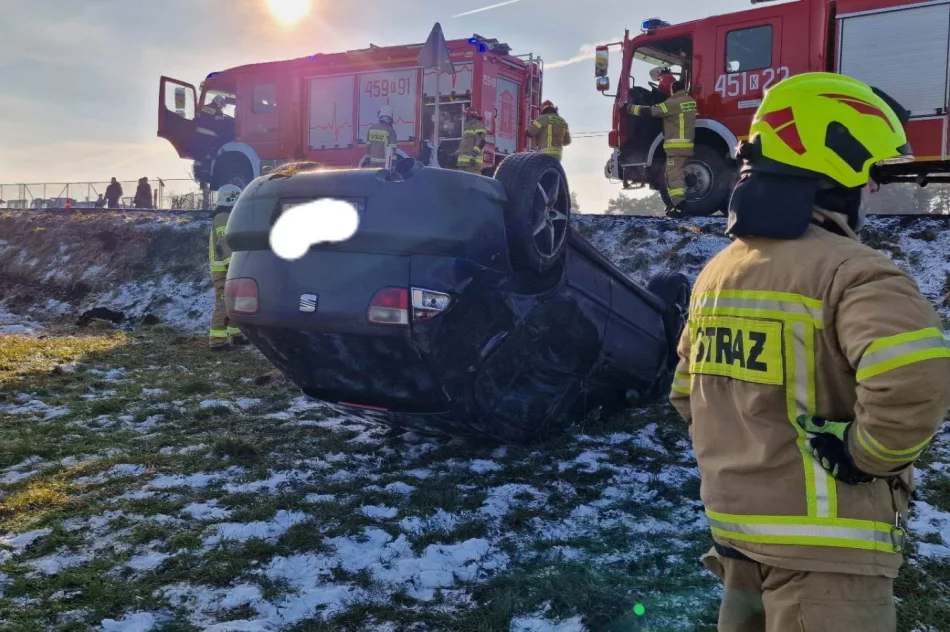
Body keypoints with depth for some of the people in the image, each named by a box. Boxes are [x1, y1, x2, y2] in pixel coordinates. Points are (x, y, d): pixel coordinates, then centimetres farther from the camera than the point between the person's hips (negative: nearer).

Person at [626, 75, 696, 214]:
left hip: (676, 146, -9)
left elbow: (650, 111, -15)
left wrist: (631, 108, -5)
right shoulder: (690, 101, 13)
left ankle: (679, 206, -19)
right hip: (687, 145, 9)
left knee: (674, 175, -10)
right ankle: (677, 202, 21)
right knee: (678, 174, 16)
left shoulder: (673, 103, -14)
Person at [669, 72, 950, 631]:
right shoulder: (849, 270, -18)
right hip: (822, 547, -7)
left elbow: (687, 393, 15)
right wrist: (864, 456, -17)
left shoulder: (717, 272, 8)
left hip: (736, 525, 8)